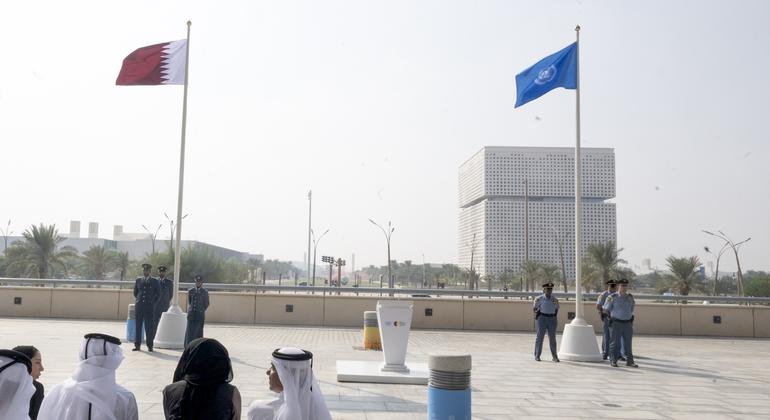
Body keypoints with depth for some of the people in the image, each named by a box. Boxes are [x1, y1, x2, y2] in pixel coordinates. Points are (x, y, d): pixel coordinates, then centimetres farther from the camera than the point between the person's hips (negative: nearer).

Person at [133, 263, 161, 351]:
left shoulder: (154, 281, 4)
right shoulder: (138, 280, 11)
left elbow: (158, 294, 8)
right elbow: (135, 292, 22)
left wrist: (153, 303, 5)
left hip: (149, 307, -2)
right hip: (139, 306, 2)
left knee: (149, 326, -2)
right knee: (138, 325, 2)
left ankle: (150, 346, 4)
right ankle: (137, 345, 8)